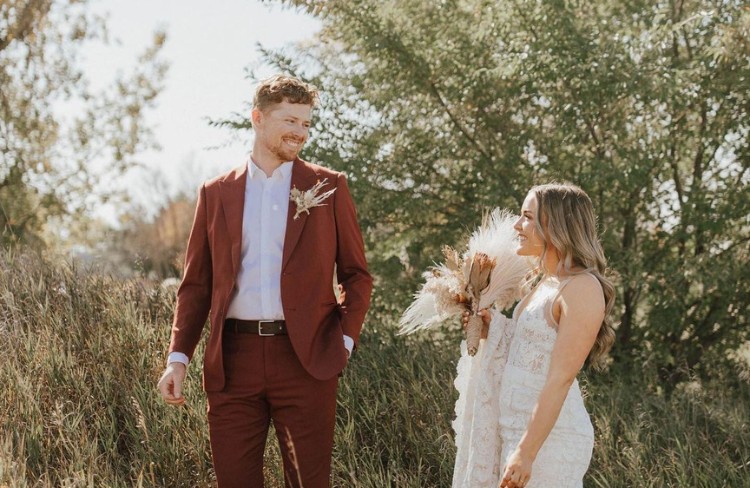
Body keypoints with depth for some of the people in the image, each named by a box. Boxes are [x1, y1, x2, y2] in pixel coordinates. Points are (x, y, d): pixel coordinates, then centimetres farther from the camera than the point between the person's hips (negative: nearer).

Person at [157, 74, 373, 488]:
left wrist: (345, 340, -4)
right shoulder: (216, 193, 11)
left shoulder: (328, 187, 8)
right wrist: (178, 357, 2)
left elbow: (356, 274, 10)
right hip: (233, 360, 1)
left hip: (306, 357, -1)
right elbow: (196, 283, 12)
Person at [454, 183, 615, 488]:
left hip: (550, 436, -9)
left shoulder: (582, 288, -16)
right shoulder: (546, 282, 12)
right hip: (516, 426, 9)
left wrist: (526, 452, -23)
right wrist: (492, 330, 3)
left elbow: (561, 378, -20)